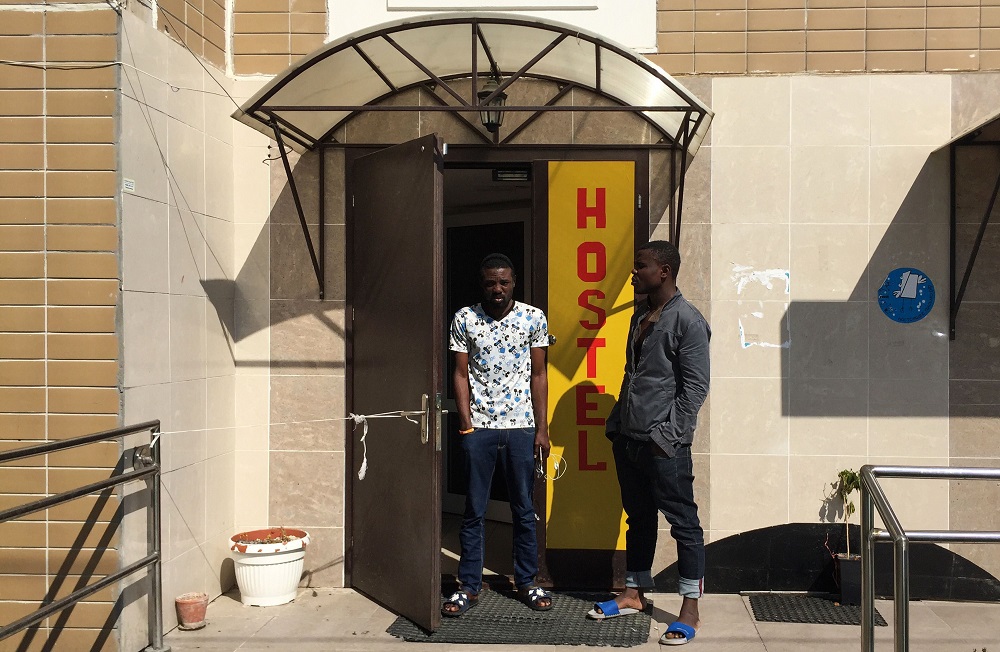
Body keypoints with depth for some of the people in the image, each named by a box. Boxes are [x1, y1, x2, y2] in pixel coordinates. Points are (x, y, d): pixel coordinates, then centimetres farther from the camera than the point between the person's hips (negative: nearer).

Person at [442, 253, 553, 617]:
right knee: (474, 510, 5)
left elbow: (538, 375, 4)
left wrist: (542, 428, 0)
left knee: (524, 508, 9)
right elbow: (461, 373, 3)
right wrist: (465, 420, -8)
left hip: (521, 426, 0)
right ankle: (469, 586, 15)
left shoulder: (533, 318, 1)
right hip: (478, 427, 0)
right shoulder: (464, 320, 1)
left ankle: (526, 582, 22)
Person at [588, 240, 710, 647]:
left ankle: (690, 611, 7)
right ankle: (634, 594, 30)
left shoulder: (688, 321, -12)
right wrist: (617, 423, 15)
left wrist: (668, 435, -17)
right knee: (638, 518, 18)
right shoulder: (640, 315, 14)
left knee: (683, 523, 1)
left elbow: (695, 387, -14)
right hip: (628, 438, 8)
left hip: (663, 444, -8)